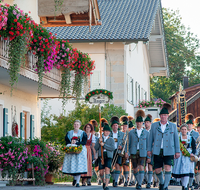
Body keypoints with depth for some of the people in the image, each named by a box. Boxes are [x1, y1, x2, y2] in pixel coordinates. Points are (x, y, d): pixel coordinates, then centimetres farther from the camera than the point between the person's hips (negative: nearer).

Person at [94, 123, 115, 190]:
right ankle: (104, 182, 29)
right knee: (101, 172, -1)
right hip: (101, 156, 2)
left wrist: (104, 145, -14)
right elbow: (95, 148, 6)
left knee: (107, 169, -19)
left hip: (108, 157, -2)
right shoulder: (99, 139, 11)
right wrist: (99, 142, -11)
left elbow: (113, 148, -9)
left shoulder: (111, 139, 6)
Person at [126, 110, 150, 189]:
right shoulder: (131, 132, 9)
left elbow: (148, 144, 8)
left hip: (142, 153, -1)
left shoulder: (146, 133, 7)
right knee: (135, 169, 6)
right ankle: (138, 181, 28)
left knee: (141, 167, -17)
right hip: (133, 152, 2)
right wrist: (127, 152, -5)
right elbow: (128, 143, 9)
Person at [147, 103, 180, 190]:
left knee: (167, 168, -14)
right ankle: (161, 182, 32)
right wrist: (149, 149, 6)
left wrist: (177, 151, 5)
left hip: (169, 151, -1)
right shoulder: (154, 125, 8)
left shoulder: (173, 126, 6)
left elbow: (176, 139, 8)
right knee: (157, 170, 4)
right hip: (158, 151, 2)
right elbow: (151, 138, 10)